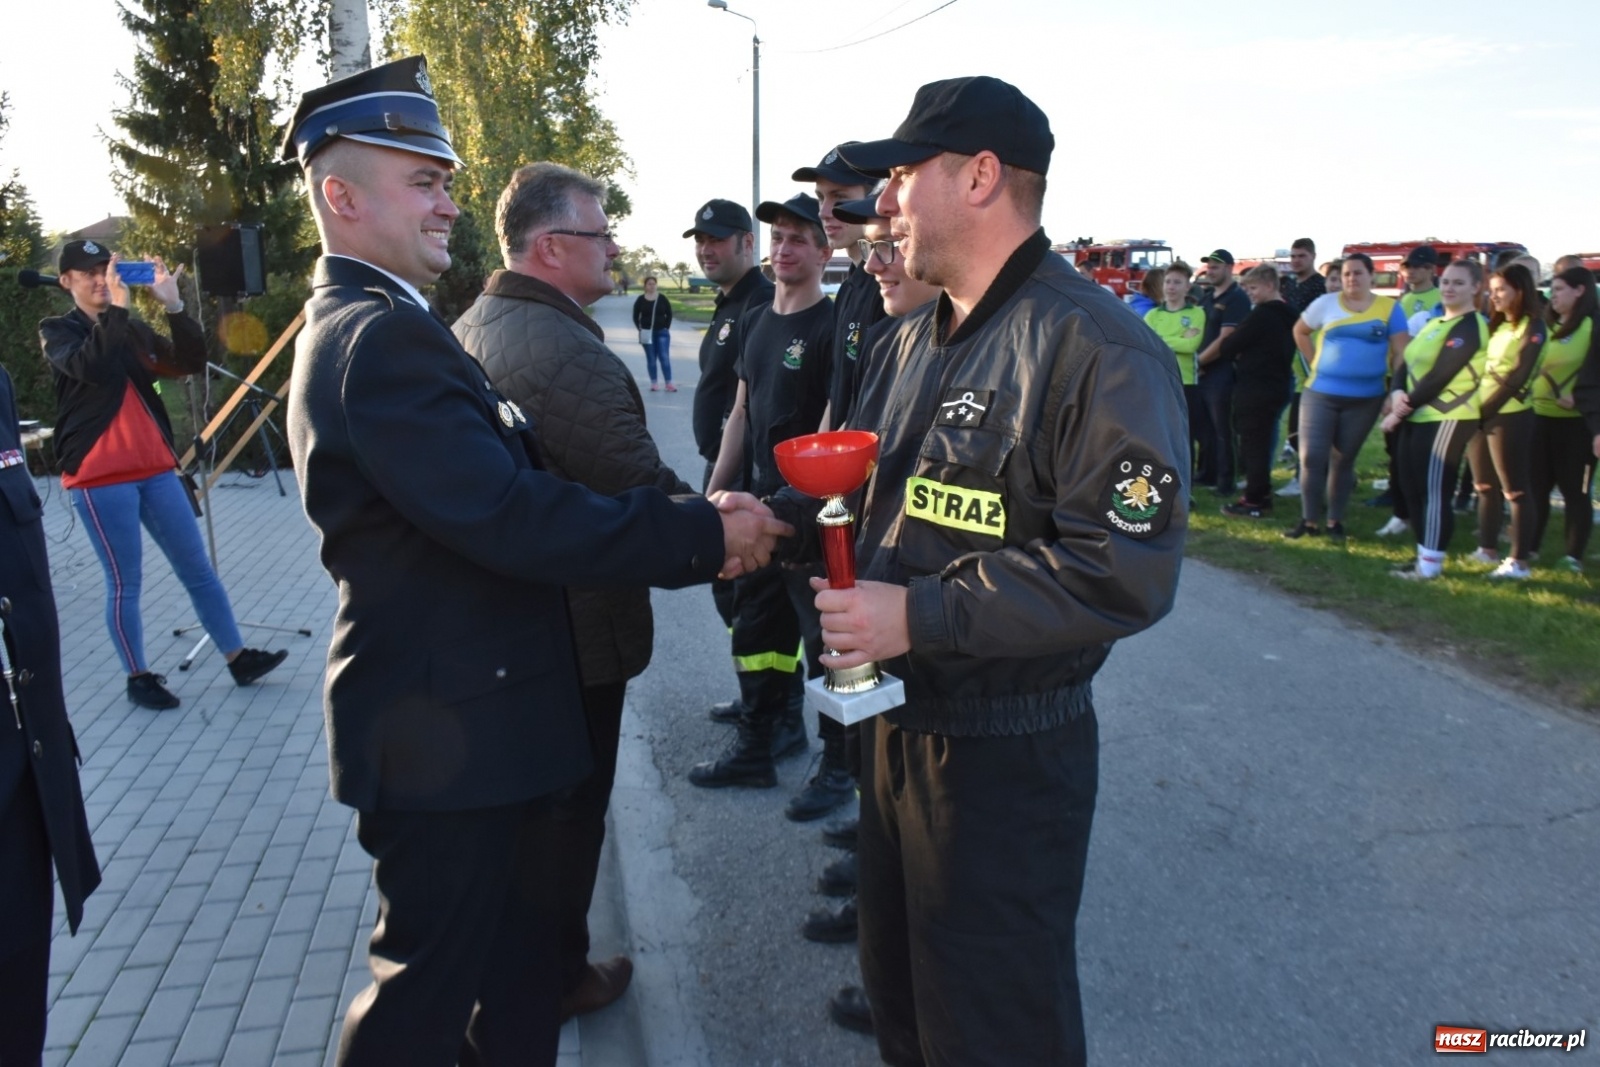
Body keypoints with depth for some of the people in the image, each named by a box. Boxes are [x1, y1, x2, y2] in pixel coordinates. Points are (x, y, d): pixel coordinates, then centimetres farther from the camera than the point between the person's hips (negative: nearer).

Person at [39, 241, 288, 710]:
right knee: (125, 582, 1)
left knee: (198, 569, 7)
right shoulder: (57, 331, 2)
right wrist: (115, 308, -21)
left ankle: (238, 658, 14)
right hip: (100, 479, -5)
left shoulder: (134, 330, 16)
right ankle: (138, 676, 14)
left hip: (155, 469, 5)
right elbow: (90, 368, -20)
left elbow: (191, 362, 1)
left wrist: (173, 306, -9)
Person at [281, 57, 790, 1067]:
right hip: (450, 729, -10)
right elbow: (512, 519, -28)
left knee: (519, 962, 24)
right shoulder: (382, 339, -21)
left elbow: (506, 487, 9)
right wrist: (703, 533, -21)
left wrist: (689, 525, 4)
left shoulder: (371, 324, 13)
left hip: (468, 712, 10)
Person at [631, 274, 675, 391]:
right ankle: (654, 383, 12)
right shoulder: (640, 300, 0)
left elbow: (669, 314, 6)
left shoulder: (662, 299, 1)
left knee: (665, 357, -5)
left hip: (662, 332, 0)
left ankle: (669, 384, -5)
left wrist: (666, 328, -1)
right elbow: (635, 316, 6)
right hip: (647, 333, 0)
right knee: (651, 359, 5)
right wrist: (640, 329, -3)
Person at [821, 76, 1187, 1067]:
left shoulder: (1099, 349, -18)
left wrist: (921, 615, -26)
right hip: (894, 719, 8)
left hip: (1009, 754, -8)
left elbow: (1126, 568, -25)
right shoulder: (913, 341, 10)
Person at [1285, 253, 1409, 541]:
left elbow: (1401, 353, -3)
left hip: (1365, 398, 0)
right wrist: (1315, 362, 6)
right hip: (1320, 393, 0)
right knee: (1312, 457, -5)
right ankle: (1309, 520, 6)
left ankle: (1335, 520, 20)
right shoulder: (1326, 303, 0)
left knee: (1343, 460, 10)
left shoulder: (1389, 308, -1)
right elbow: (1300, 331, 15)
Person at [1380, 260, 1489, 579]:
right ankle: (1423, 558, 22)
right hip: (1417, 417, 9)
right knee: (1411, 488, 12)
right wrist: (1398, 393, -10)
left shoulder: (1469, 328, -11)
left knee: (1434, 492, -6)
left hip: (1446, 420, -9)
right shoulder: (1435, 322, 17)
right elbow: (1408, 363, 11)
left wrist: (1401, 411, -13)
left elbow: (1439, 377, -18)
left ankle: (1430, 565, 1)